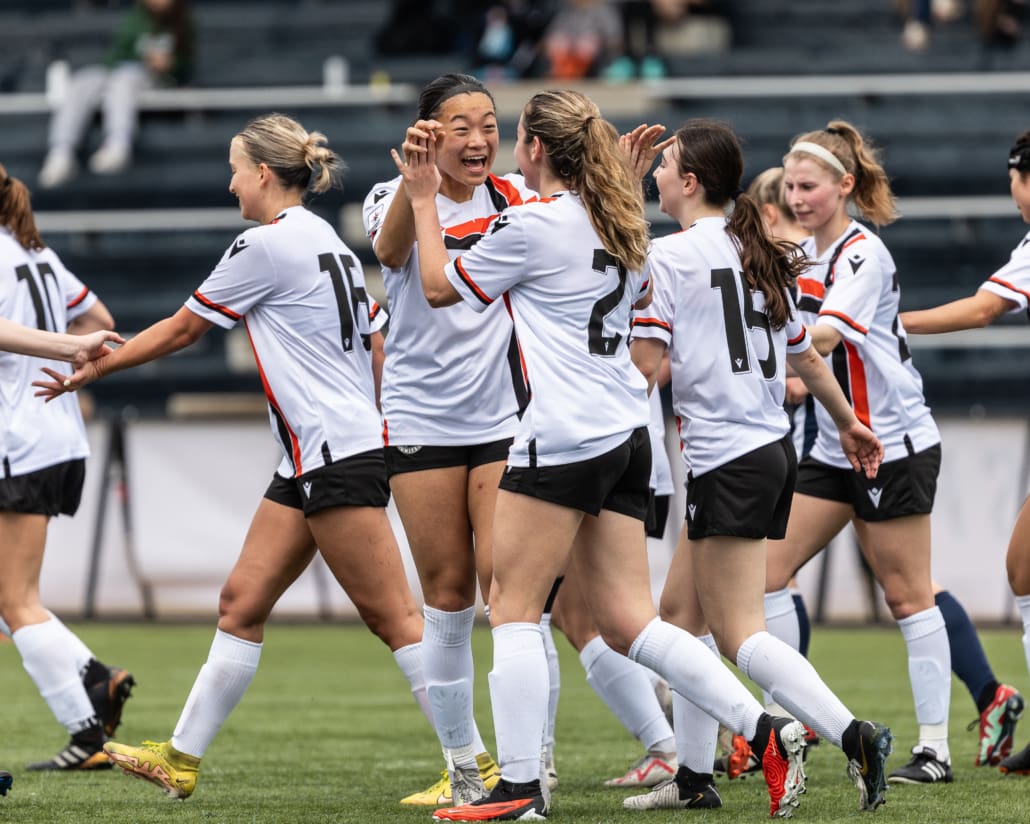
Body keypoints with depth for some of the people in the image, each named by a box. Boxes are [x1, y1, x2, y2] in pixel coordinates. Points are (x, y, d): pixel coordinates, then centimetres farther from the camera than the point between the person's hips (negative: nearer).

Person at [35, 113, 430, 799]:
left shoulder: (267, 245, -11)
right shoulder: (326, 240, 16)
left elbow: (179, 331, -3)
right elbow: (374, 346, 20)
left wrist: (89, 371, 9)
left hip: (336, 457, -10)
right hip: (310, 464, 10)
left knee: (391, 614, -9)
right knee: (243, 600, 10)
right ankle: (182, 759, 13)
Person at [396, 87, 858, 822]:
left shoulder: (533, 225, -10)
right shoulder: (618, 222, 14)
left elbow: (440, 286, 2)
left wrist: (425, 201, 14)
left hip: (564, 438, -8)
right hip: (624, 434, 8)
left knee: (513, 607, 0)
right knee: (626, 622, 7)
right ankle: (767, 731, -3)